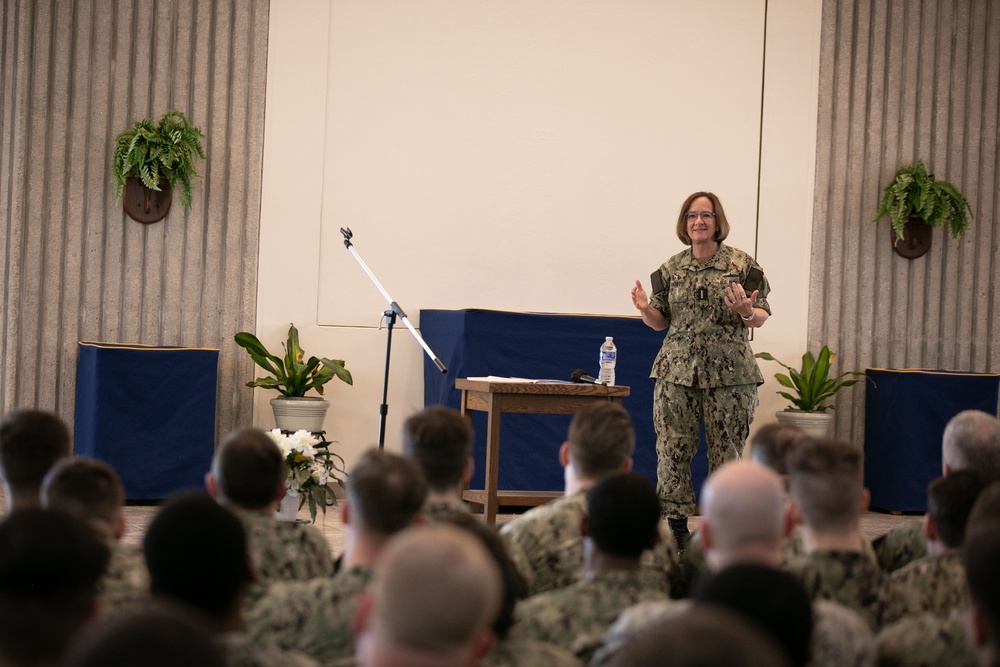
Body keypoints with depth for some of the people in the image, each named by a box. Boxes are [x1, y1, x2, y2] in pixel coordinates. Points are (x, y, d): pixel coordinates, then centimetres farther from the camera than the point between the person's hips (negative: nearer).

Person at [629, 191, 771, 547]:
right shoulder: (671, 269, 10)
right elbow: (661, 321, 13)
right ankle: (676, 527, 5)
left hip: (729, 372, -2)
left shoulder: (742, 264, 2)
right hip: (677, 371, 2)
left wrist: (746, 313, -18)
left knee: (726, 453, 0)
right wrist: (645, 308, -7)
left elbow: (762, 317, 4)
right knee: (672, 450, -1)